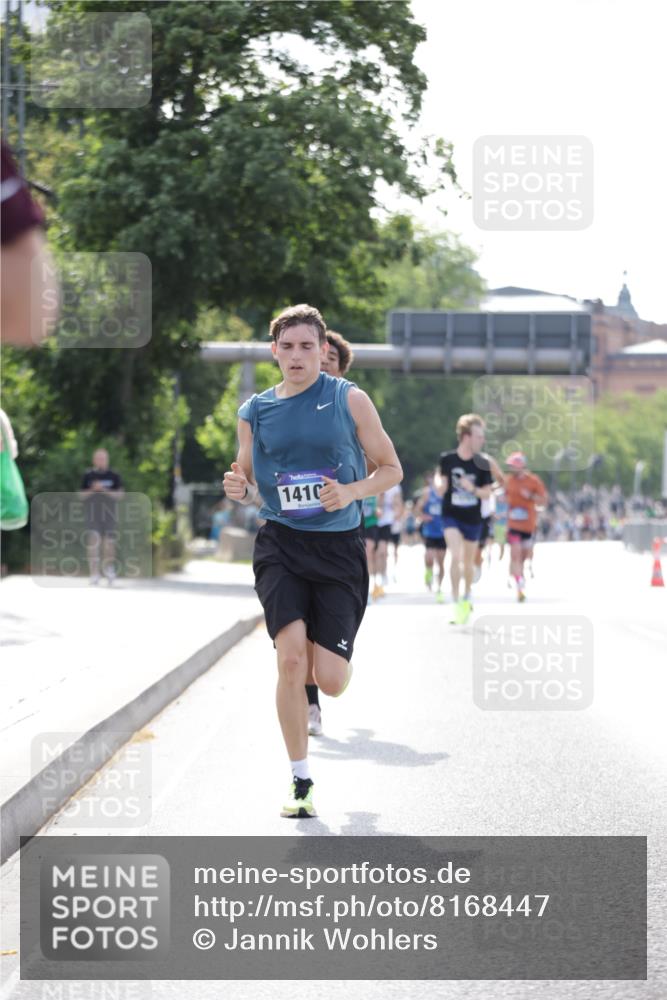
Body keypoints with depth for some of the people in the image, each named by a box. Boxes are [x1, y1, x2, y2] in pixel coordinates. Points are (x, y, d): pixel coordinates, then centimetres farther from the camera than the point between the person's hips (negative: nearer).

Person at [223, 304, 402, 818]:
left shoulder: (349, 400, 0)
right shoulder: (255, 411, 6)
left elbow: (391, 468, 4)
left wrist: (350, 492, -15)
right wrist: (238, 490, -7)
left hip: (339, 548, -1)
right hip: (280, 544, 1)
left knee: (331, 681, -6)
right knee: (290, 656, -19)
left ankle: (314, 678, 36)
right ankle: (301, 781, -5)